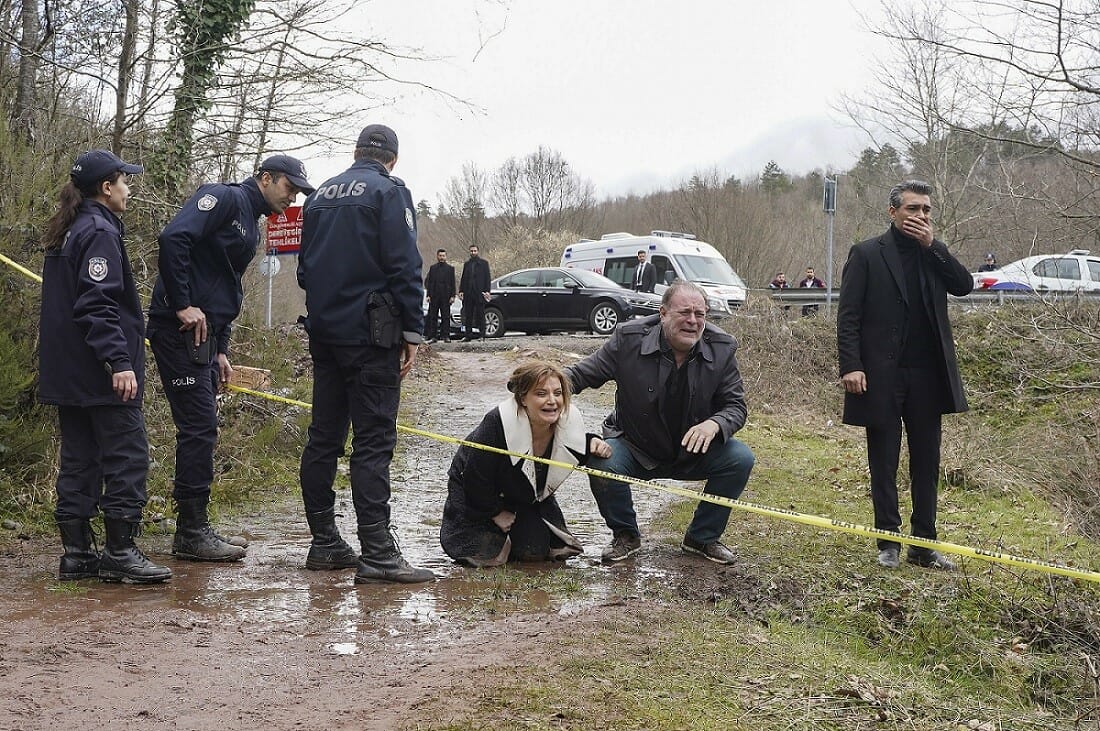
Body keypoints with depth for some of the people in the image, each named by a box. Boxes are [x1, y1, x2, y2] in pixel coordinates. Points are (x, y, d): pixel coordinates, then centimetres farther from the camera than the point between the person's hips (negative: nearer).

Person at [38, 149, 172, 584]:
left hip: (68, 374, 10)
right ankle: (119, 553, -3)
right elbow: (98, 304, -21)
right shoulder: (100, 231, -12)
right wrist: (119, 361, -25)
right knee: (127, 455, -5)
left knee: (79, 459, 11)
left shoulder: (68, 233, 18)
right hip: (100, 374, -10)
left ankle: (76, 554, 13)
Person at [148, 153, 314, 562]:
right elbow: (173, 238, -22)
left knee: (201, 430, 12)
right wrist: (183, 305, -21)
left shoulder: (251, 227, 22)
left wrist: (220, 351, 19)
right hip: (181, 329, -10)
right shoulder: (225, 198, -7)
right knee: (199, 427, -9)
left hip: (203, 335, 10)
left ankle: (193, 528, 20)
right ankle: (192, 533, -3)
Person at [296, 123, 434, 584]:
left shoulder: (319, 196, 16)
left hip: (324, 333, 7)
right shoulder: (389, 192, -5)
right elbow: (404, 267, -13)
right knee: (373, 442, -8)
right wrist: (413, 332, -11)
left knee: (324, 438, 10)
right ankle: (377, 553, -11)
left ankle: (324, 544, 15)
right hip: (371, 334, -7)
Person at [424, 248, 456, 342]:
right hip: (434, 296, 1)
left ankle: (445, 336, 1)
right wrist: (428, 295, -1)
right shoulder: (432, 268, 11)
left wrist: (452, 296, -3)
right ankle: (432, 336, 4)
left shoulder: (450, 268, 8)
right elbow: (429, 282, 8)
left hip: (446, 296, -1)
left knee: (446, 317, -2)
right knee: (432, 317, 1)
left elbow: (452, 284, 6)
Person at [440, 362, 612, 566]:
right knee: (485, 554, -11)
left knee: (536, 551, -6)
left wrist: (592, 443, -19)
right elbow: (475, 475, -27)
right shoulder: (497, 424, -38)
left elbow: (577, 453, 4)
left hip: (529, 497, 5)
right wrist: (495, 513, -14)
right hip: (475, 492, -5)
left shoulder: (569, 421, -21)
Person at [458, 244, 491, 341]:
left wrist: (487, 291, -9)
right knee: (468, 315, 4)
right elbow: (463, 278, 15)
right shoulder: (466, 264, 16)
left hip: (479, 293, -4)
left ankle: (482, 335, 1)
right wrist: (461, 290, 3)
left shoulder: (483, 263, 5)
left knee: (480, 315, -1)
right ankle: (468, 335, 7)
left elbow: (487, 278, 1)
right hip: (468, 293, 4)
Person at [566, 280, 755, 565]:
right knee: (601, 462, -31)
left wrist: (714, 424, -29)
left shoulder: (721, 349, -9)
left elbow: (736, 406, -5)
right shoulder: (628, 339, -15)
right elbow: (582, 374, -6)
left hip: (693, 452, 2)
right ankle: (625, 535, -1)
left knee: (740, 459, -21)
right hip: (635, 450, -2)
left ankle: (702, 538, 2)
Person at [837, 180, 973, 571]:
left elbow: (964, 285, -3)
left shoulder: (933, 253, 11)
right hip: (882, 374, -4)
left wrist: (932, 245, -9)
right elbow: (848, 315, -6)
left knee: (926, 464, 8)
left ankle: (923, 545, 15)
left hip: (927, 375, 4)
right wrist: (851, 366, -16)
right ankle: (888, 543, 14)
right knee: (884, 465, 5)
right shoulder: (867, 254, -2)